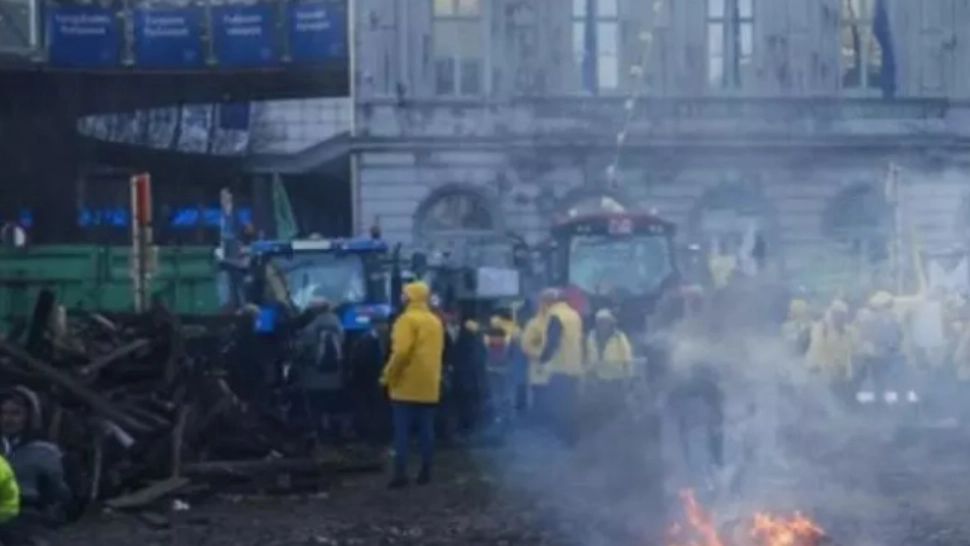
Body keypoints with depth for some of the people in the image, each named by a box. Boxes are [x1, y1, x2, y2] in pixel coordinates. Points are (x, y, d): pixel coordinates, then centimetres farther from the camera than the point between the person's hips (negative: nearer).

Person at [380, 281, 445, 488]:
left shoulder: (408, 319, -11)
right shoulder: (435, 321, 12)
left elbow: (401, 352, -20)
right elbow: (437, 351, 14)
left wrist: (388, 376, -11)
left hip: (407, 385, -7)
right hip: (429, 385, 7)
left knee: (402, 431, -5)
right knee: (426, 429, 8)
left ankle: (401, 474, -9)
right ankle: (425, 472, 9)